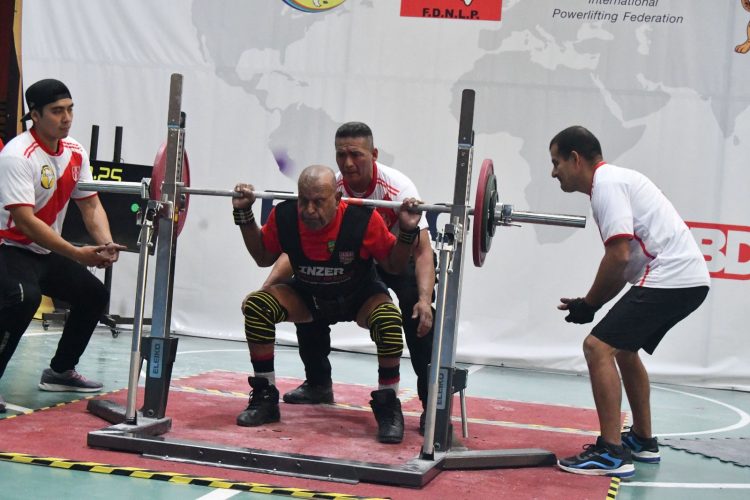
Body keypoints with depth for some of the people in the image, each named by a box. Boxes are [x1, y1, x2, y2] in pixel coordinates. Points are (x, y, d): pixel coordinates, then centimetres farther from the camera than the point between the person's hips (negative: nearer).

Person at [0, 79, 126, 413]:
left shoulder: (75, 153, 0)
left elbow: (90, 204, 4)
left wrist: (105, 244, -17)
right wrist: (77, 254, -34)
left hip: (47, 252, 9)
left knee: (94, 295, 14)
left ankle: (60, 371, 28)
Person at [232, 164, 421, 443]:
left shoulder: (364, 221, -30)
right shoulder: (284, 217, -23)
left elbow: (394, 266, -13)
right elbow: (263, 258, -1)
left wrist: (408, 231, -31)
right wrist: (244, 215, -13)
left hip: (359, 298, -3)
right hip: (307, 296, 3)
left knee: (388, 318, -36)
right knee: (255, 306, -23)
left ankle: (388, 405, -17)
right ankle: (264, 397, -8)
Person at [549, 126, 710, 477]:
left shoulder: (606, 184, -11)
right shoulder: (614, 180, 21)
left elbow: (618, 256, -20)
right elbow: (625, 262, 22)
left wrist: (589, 305, -6)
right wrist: (590, 303, 12)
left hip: (670, 277, -11)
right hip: (687, 277, 11)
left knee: (598, 346, -12)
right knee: (623, 347, 26)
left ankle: (611, 454, -13)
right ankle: (642, 440, 33)